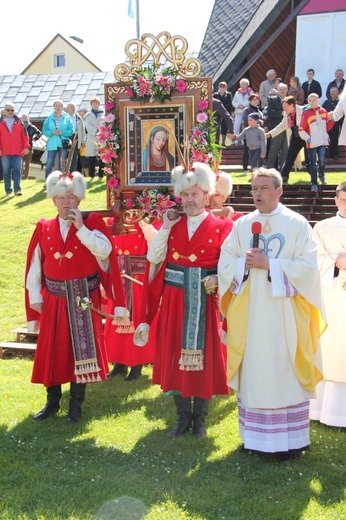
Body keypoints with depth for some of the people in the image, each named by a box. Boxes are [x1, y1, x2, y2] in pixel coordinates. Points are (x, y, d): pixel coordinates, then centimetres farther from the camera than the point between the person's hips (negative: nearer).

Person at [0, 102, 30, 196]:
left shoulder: (19, 122, 8)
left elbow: (24, 136, 6)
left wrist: (26, 147, -2)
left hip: (17, 151, 0)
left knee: (17, 170, -7)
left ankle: (17, 189, -9)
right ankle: (8, 190, 9)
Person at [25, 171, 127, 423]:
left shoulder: (92, 222, -3)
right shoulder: (44, 229, 4)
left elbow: (104, 250, -21)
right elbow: (35, 266, 6)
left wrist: (81, 227, -22)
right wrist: (35, 298, 3)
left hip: (85, 300, -3)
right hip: (54, 300, 3)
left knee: (81, 350, 3)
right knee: (51, 350, 9)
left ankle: (76, 404, 18)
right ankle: (53, 401, 26)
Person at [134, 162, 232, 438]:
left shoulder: (221, 227, -1)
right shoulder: (172, 225, 8)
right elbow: (154, 258, -3)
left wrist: (217, 280, -23)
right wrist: (166, 227, -8)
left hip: (204, 304, -3)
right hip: (173, 302, 3)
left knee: (203, 358, 4)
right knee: (175, 357, 8)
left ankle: (199, 420, 20)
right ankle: (183, 417, 22)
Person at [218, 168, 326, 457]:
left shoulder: (298, 224, 0)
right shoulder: (242, 225, 10)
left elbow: (308, 266, -8)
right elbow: (225, 264, 8)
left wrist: (269, 265, -15)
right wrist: (245, 263, -12)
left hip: (284, 313, -3)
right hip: (249, 312, 3)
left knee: (284, 374, -1)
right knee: (252, 371, 6)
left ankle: (287, 438, 8)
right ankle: (255, 435, 17)